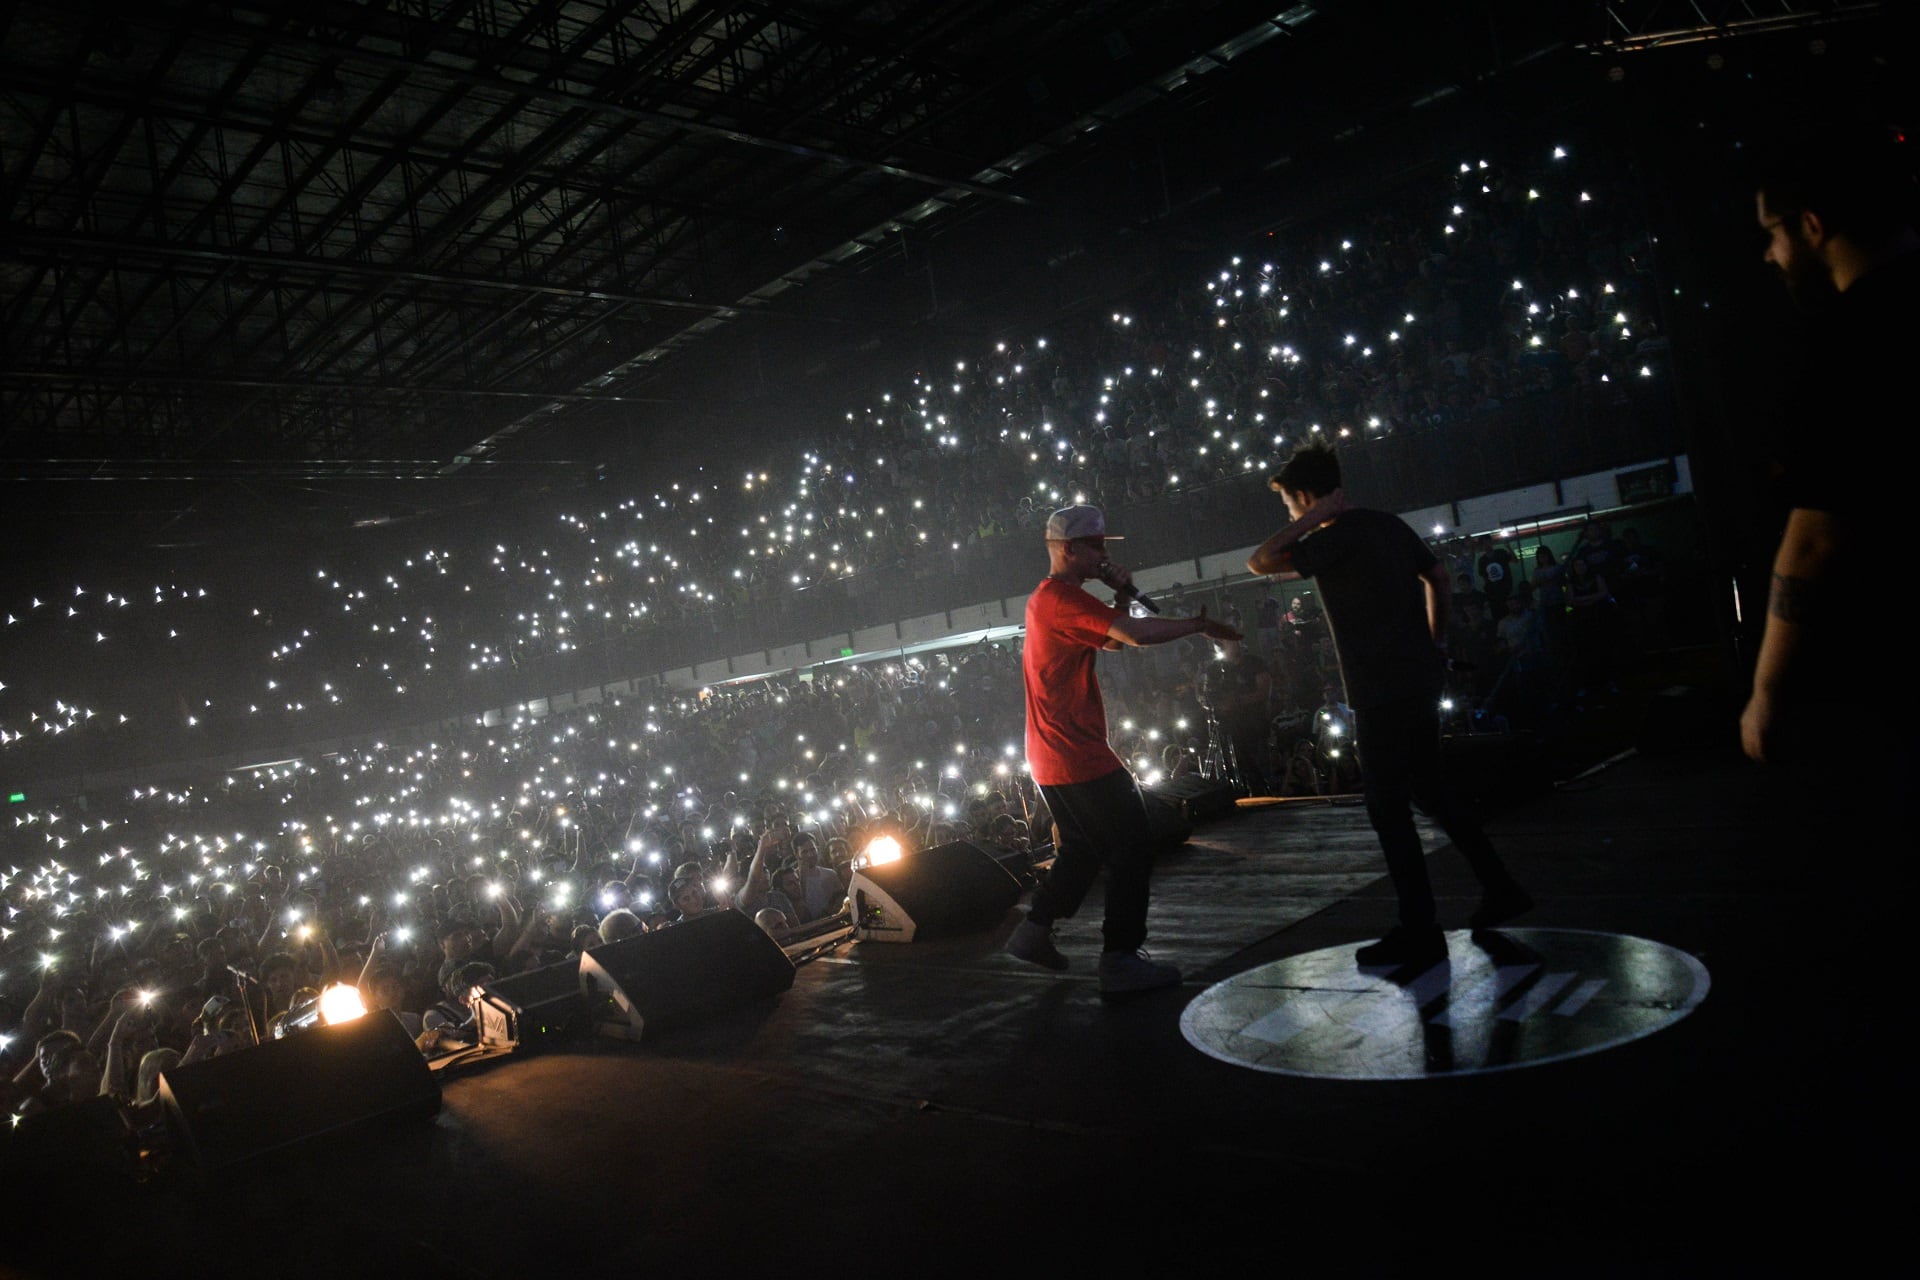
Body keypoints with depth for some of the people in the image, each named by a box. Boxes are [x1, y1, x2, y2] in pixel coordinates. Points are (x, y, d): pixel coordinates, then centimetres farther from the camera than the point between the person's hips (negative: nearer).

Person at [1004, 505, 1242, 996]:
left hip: (1054, 757, 11)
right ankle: (1120, 960, 0)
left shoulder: (1047, 598, 17)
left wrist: (1122, 593, 5)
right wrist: (1198, 624, -16)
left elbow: (1112, 639, 20)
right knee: (1132, 846, -3)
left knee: (1084, 846, 22)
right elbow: (1135, 634, -29)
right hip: (1079, 758, -11)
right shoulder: (1062, 598, -17)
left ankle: (1034, 931, 26)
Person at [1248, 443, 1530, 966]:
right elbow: (1437, 576, 19)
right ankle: (1500, 888, 25)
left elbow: (1258, 561, -20)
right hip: (1420, 678, 9)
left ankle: (1420, 932, 4)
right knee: (1429, 792, 20)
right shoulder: (1387, 524, 11)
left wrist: (1314, 518, -14)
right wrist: (1435, 644, 23)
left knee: (1389, 810, -1)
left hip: (1382, 692, -9)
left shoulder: (1336, 538, -15)